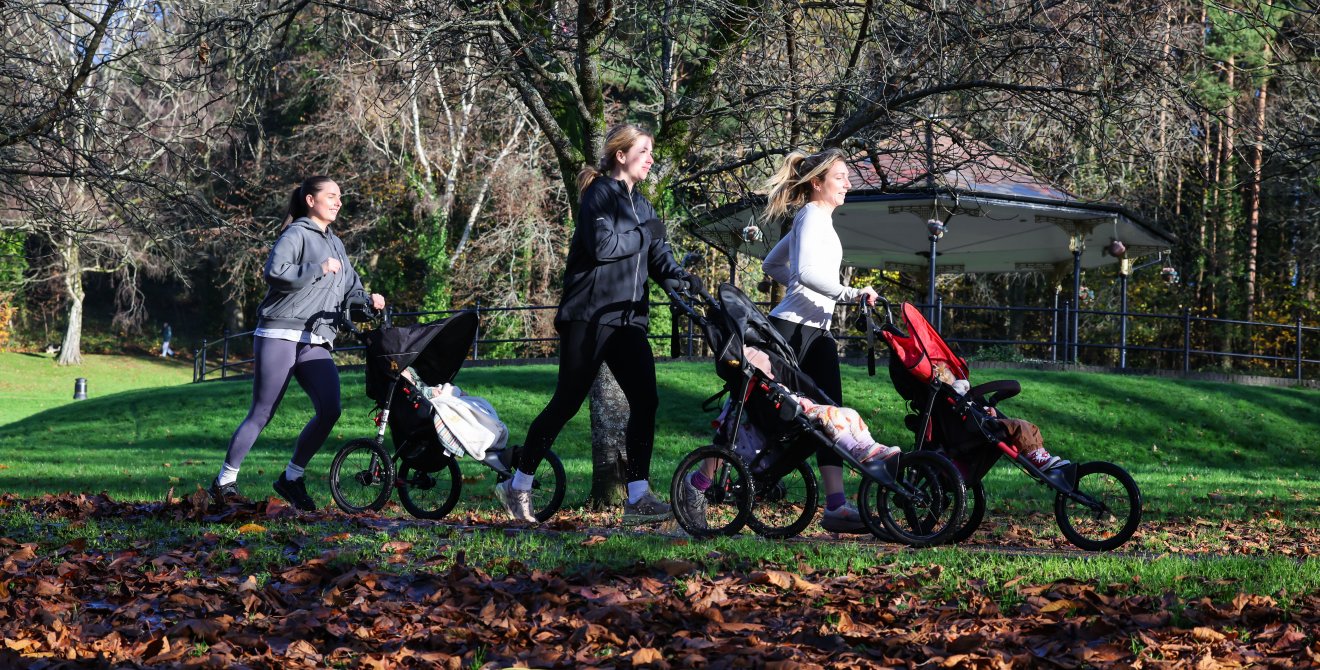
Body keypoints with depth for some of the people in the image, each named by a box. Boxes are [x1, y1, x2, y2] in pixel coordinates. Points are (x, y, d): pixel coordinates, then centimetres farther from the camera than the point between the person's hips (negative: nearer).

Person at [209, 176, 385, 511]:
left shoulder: (335, 244, 24)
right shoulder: (297, 234, -2)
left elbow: (349, 286, 27)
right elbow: (274, 272, -18)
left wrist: (367, 299, 6)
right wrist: (319, 269, -15)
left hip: (316, 344, 7)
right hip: (280, 336, -7)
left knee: (330, 410, -13)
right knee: (261, 414, -4)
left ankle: (293, 478, 2)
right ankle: (225, 481, 10)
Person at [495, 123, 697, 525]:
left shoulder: (639, 203, 18)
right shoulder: (600, 194, -7)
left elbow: (657, 255, 10)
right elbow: (602, 246, -22)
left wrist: (679, 276, -10)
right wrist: (644, 234, -10)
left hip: (628, 319, 7)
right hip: (589, 316, -7)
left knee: (645, 401, -6)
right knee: (567, 402, -2)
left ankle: (638, 497, -3)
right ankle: (518, 485, 12)